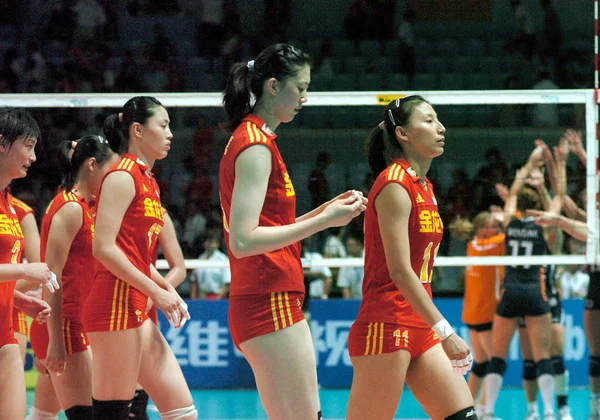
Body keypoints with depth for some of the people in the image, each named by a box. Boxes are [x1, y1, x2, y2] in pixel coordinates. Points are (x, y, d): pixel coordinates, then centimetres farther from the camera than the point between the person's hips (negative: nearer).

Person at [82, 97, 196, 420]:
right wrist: (156, 292, -16)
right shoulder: (123, 176, -9)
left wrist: (168, 289, 11)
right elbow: (103, 248, -17)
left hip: (137, 310, 9)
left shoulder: (148, 183, 18)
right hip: (115, 304, -9)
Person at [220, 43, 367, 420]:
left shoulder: (252, 140, 17)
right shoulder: (256, 146, -13)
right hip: (270, 304, -10)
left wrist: (327, 210, 13)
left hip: (280, 303, 10)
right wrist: (323, 221, -20)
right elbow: (243, 241, -21)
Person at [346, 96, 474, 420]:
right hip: (386, 329, -9)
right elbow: (399, 272, -19)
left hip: (420, 330, 9)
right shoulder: (394, 184, -12)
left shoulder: (424, 187, 15)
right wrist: (445, 331, -22)